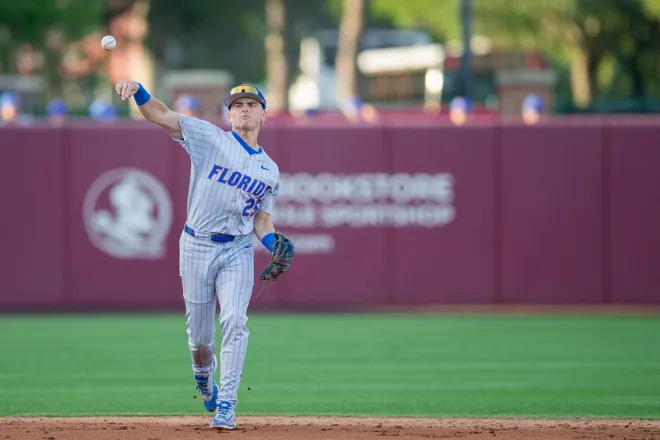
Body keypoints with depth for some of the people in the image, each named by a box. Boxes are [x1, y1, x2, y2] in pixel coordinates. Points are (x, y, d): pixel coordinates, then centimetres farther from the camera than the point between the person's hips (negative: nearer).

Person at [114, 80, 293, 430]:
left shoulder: (269, 170, 12)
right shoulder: (209, 138, 1)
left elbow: (261, 219, 14)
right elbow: (161, 115, -9)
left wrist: (274, 244, -8)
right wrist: (137, 90, -28)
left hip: (237, 250, 2)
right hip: (197, 246, -1)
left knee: (234, 322, -18)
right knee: (199, 334, 4)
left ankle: (226, 407, -15)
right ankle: (204, 376, 39)